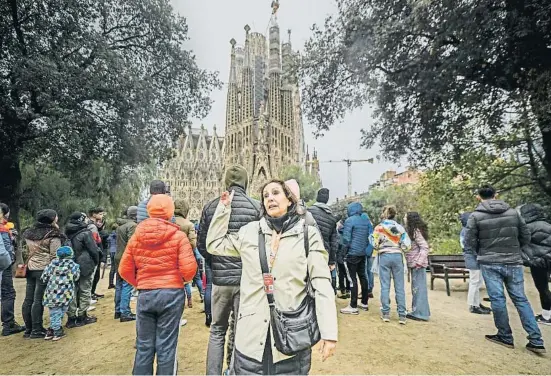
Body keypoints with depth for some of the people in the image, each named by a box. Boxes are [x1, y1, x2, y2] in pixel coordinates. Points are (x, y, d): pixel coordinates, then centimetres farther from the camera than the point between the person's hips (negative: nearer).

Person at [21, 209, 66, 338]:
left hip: (30, 269, 7)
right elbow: (55, 256, -14)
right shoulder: (53, 236, -14)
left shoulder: (29, 233, 8)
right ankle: (36, 330, 5)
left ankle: (28, 329, 22)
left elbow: (27, 250, 14)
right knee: (38, 300, -2)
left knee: (28, 299, 12)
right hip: (44, 269, -7)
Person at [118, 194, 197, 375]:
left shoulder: (136, 236, 2)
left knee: (144, 346, 17)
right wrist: (183, 279, 7)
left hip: (145, 295, 3)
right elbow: (189, 269, -15)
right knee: (166, 346, 8)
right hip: (171, 294, -3)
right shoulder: (178, 236, -10)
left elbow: (124, 270, 6)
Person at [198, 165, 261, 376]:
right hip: (248, 279, -2)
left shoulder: (211, 207, -2)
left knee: (217, 330, 19)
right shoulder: (256, 207, -9)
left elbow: (202, 245, 2)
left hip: (220, 279, 2)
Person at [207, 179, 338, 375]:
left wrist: (329, 332, -10)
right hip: (252, 333, 3)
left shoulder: (308, 234, -5)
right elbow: (214, 244, 12)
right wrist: (224, 207, 8)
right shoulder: (250, 231, 4)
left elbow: (321, 283, -7)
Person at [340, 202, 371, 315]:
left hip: (352, 254, -7)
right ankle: (364, 303, 26)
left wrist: (345, 251, -5)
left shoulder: (349, 220, -12)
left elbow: (346, 238, -15)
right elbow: (369, 237, 13)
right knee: (363, 277, 15)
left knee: (352, 279, -4)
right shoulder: (366, 221, 9)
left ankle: (353, 307, 0)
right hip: (363, 254, 7)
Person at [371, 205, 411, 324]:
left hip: (384, 256, -1)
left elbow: (374, 244, -6)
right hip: (397, 256, 2)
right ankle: (402, 315, 9)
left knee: (385, 286, 5)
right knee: (400, 287, 6)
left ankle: (386, 313, 9)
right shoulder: (400, 227, 3)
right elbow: (407, 245, -1)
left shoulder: (379, 227, -3)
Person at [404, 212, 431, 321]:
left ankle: (421, 314, 6)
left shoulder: (416, 231, -14)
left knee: (419, 288, -2)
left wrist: (419, 262, -23)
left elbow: (425, 247, -20)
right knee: (415, 288, 15)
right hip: (413, 264, 10)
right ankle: (416, 311, 25)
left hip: (417, 264, -10)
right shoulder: (412, 231, 14)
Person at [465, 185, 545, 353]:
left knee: (497, 299, 6)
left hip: (490, 264, -3)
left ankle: (506, 337, 17)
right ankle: (536, 341, 14)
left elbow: (469, 243, -8)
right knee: (520, 299, 12)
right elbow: (526, 237, 9)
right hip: (514, 263, 4)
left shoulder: (475, 216, -8)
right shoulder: (513, 212, 3)